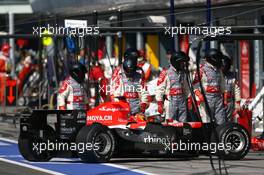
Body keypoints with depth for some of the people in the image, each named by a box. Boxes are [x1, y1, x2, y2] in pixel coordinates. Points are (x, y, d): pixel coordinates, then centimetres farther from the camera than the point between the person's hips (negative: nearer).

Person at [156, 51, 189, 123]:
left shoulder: (183, 73, 13)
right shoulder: (166, 73, -7)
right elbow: (159, 89, -7)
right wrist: (159, 104, -9)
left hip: (182, 101, 6)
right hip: (171, 102, -6)